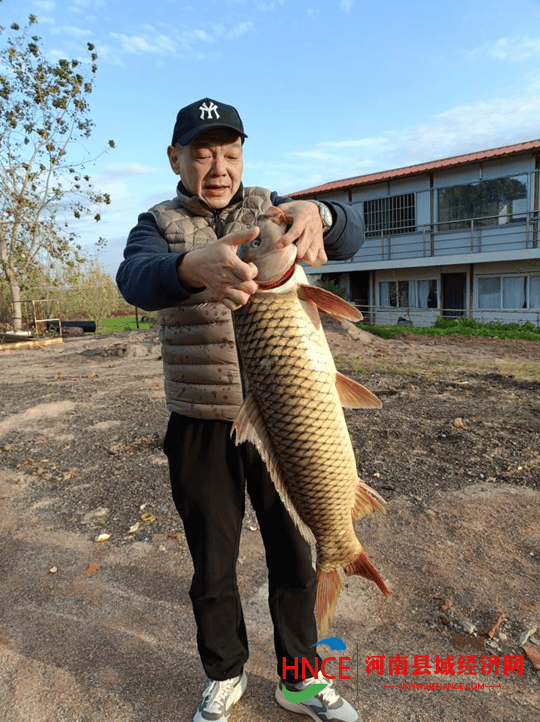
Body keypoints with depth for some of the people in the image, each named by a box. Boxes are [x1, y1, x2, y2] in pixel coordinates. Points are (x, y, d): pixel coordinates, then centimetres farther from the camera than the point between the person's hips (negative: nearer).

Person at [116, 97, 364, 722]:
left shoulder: (270, 209, 5)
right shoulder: (160, 224, 1)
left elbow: (352, 234, -11)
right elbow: (135, 278, -22)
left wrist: (315, 214, -35)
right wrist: (196, 266, -45)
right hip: (201, 427, 0)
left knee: (294, 556, 13)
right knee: (212, 565, 15)